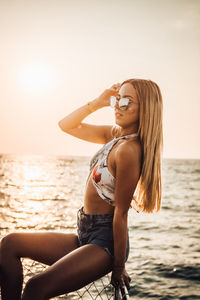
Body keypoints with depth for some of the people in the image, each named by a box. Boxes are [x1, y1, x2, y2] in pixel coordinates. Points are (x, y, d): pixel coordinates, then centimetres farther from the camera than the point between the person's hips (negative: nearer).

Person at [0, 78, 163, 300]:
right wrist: (97, 103, 1)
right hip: (85, 236, 9)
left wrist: (118, 268, -12)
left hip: (105, 240, -9)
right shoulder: (114, 134, 7)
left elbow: (120, 213, -19)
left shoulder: (129, 150, -20)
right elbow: (66, 125, 15)